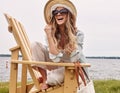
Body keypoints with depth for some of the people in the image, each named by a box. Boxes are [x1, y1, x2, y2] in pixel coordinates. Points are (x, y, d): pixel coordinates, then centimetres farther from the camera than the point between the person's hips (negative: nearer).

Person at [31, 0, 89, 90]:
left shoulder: (78, 34, -18)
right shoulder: (51, 33, -13)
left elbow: (73, 60, -24)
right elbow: (56, 58, -24)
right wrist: (49, 35, -29)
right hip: (58, 66, 3)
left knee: (53, 79, -36)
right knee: (35, 45, -19)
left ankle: (48, 79, 3)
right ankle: (44, 79, -10)